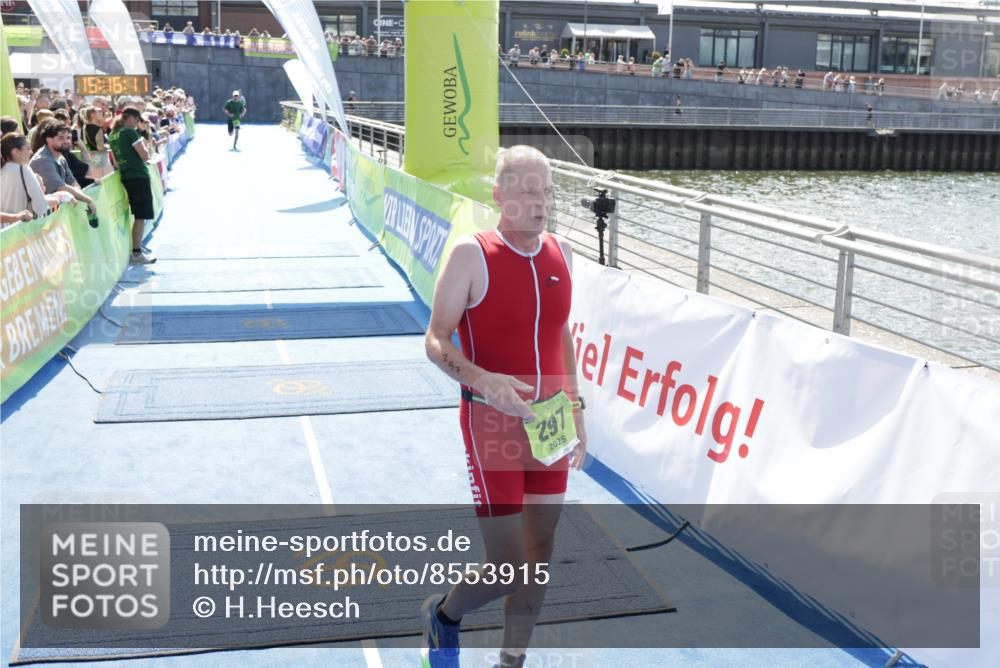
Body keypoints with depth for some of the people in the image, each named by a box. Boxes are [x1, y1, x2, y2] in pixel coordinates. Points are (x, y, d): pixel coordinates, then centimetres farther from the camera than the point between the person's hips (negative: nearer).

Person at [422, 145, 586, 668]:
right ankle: (442, 614, 30)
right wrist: (483, 381, -29)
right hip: (492, 423, -5)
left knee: (538, 556, 13)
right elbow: (436, 341, -11)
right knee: (505, 568, -3)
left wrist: (575, 408, 12)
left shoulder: (561, 255, 5)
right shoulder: (471, 255, -12)